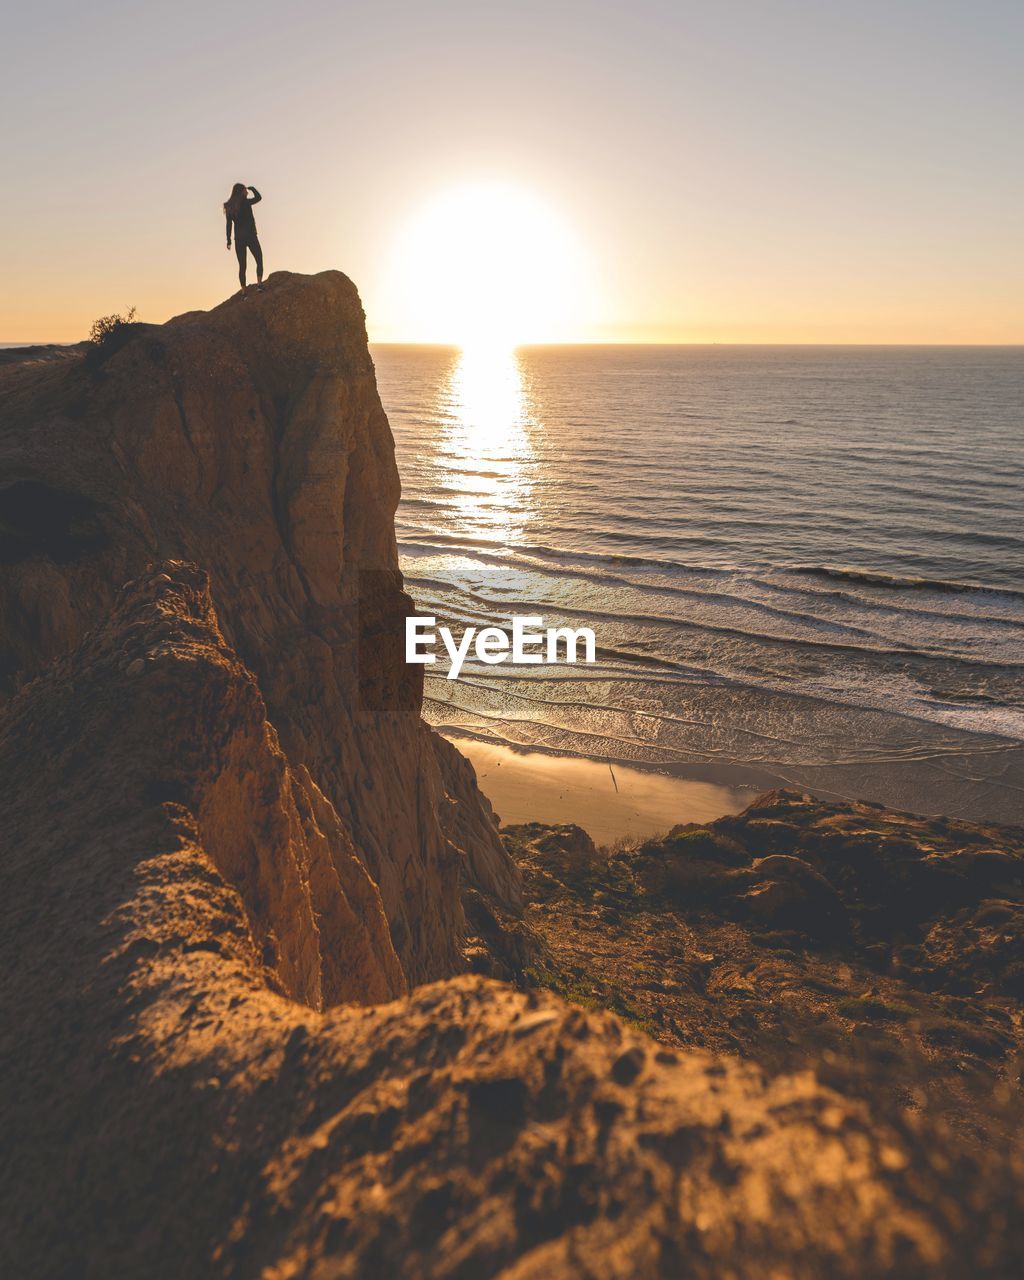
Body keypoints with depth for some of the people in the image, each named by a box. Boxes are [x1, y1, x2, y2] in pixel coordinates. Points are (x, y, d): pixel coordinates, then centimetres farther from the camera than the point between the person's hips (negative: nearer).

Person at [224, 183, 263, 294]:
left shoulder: (229, 206, 6)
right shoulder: (245, 202, -9)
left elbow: (229, 224, 6)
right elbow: (258, 197, 2)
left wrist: (229, 240, 9)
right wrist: (252, 188, 17)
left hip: (238, 238, 5)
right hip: (250, 236, -4)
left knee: (242, 266, 7)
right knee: (259, 261, 5)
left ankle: (243, 291, 1)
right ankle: (259, 284, -13)